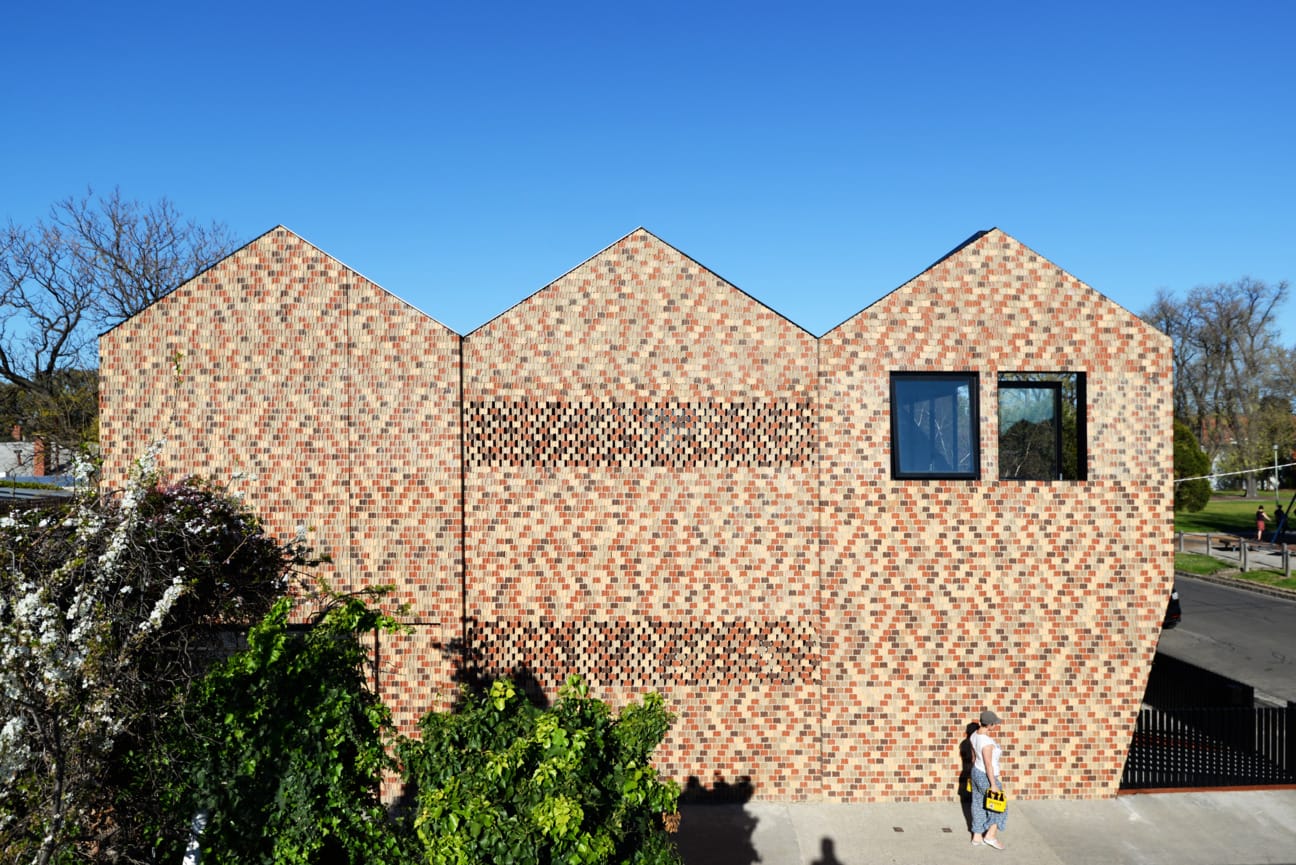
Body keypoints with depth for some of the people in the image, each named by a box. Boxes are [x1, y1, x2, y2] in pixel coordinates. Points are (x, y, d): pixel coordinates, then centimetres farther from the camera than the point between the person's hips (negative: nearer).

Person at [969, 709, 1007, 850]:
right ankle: (990, 836, 17)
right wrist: (993, 785, -18)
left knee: (979, 806, 17)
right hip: (986, 777, -8)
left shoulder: (975, 735, -3)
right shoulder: (987, 742, -31)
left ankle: (977, 837, 26)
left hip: (976, 772, 8)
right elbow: (988, 765, -26)